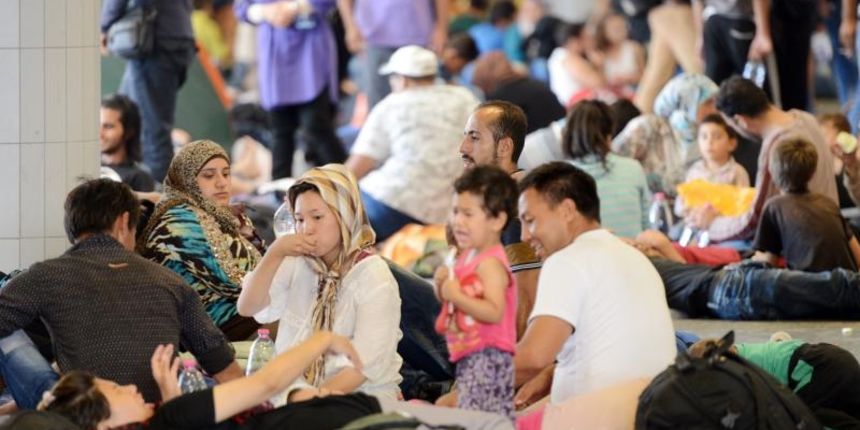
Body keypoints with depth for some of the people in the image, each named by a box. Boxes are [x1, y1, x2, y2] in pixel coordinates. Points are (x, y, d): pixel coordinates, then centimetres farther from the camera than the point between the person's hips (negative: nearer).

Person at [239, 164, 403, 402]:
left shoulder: (374, 277, -8)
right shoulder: (297, 264, 8)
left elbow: (365, 363, -16)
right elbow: (248, 308, -1)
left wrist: (316, 398, -26)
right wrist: (275, 253, -14)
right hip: (297, 390, 5)